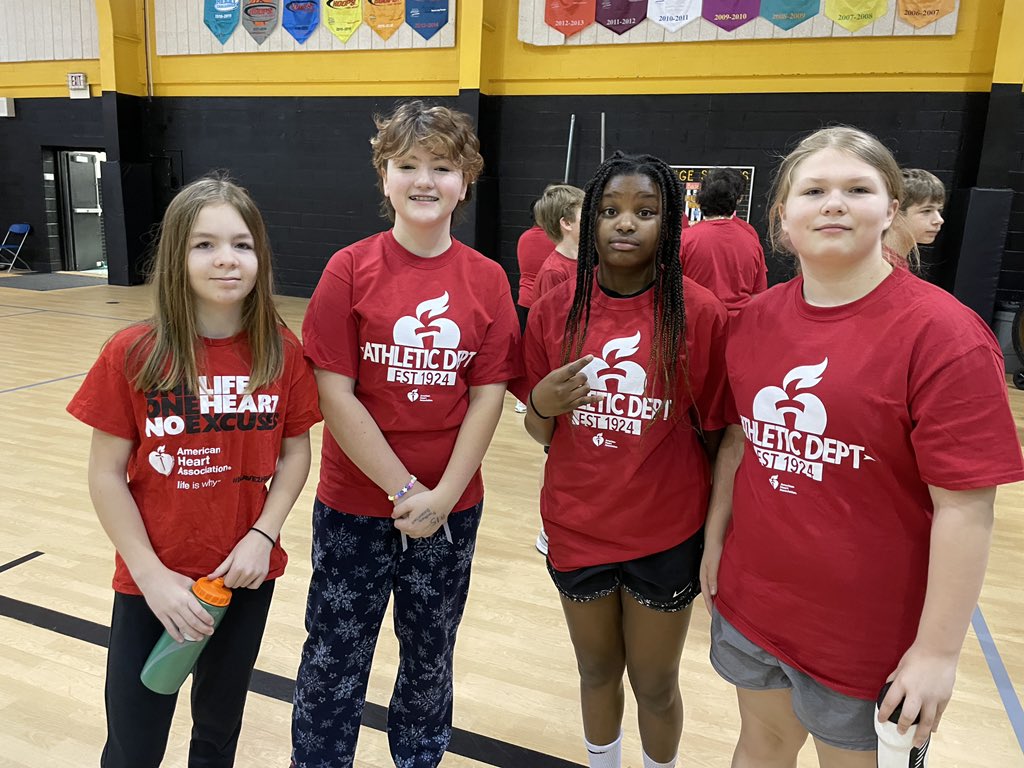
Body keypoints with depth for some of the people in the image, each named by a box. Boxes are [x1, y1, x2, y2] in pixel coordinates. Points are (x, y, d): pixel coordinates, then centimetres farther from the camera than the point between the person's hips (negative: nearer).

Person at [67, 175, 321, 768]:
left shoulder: (283, 353, -9)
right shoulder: (133, 355, -14)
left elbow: (296, 452, 0)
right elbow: (106, 473, -9)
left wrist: (263, 536, -12)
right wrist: (151, 574, -12)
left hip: (247, 577, 2)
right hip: (153, 582, -1)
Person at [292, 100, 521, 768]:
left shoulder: (487, 279, -3)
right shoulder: (351, 269, -9)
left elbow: (488, 396, -5)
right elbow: (335, 395, -12)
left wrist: (442, 497, -12)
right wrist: (404, 490, -14)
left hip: (452, 509, 2)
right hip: (356, 505, -2)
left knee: (430, 657, 20)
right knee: (335, 661, 13)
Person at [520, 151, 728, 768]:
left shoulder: (701, 312, -13)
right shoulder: (556, 310, -5)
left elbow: (715, 435, -5)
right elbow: (539, 434, 3)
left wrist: (718, 535, -4)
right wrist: (542, 405, -18)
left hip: (667, 536, -2)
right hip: (577, 531, 2)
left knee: (655, 685, 17)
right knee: (598, 673, 22)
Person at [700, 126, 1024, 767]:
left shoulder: (943, 334, -17)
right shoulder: (755, 321, -1)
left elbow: (965, 507, -17)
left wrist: (938, 650, -16)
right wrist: (715, 539, 9)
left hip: (866, 635, -4)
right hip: (748, 604, 5)